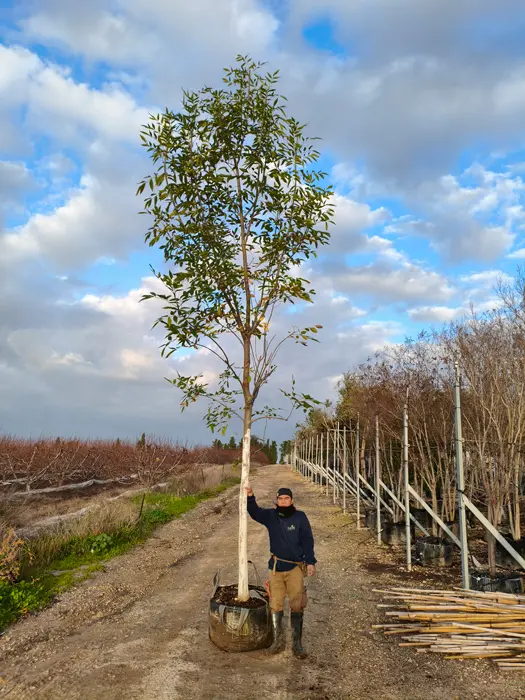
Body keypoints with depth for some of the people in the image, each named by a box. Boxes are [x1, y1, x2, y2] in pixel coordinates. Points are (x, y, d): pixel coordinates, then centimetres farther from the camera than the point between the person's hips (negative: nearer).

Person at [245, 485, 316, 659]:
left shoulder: (300, 517, -6)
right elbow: (255, 512, -13)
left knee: (297, 605, 0)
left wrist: (311, 562, -8)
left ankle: (297, 644, 11)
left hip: (295, 567, -2)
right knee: (275, 604, 7)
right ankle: (278, 640, 20)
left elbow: (308, 540, -3)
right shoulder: (271, 515, 0)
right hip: (276, 566, 2)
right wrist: (250, 497, -30)